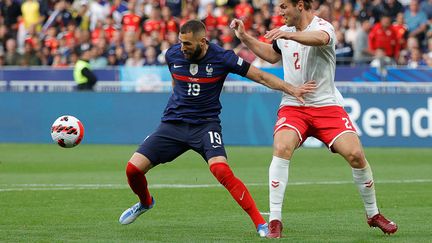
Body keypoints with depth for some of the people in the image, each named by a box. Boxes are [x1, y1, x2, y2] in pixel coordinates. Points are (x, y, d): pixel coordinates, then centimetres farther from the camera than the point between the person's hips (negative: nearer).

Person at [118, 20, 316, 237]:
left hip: (206, 124, -4)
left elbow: (260, 76, -5)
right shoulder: (173, 55, -2)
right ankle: (145, 202, 29)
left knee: (221, 171, -30)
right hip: (173, 123, 4)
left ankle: (260, 223, -23)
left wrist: (292, 89, -14)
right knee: (134, 168, -7)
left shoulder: (222, 58, -13)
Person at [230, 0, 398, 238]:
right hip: (292, 106, 3)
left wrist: (289, 35, -57)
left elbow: (319, 38, -39)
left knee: (355, 154, -15)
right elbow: (272, 55, 33)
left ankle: (373, 214, 10)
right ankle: (274, 221, -23)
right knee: (281, 148, -25)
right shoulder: (283, 32, 10)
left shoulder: (323, 26, -11)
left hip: (327, 106, -3)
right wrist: (244, 37, 24)